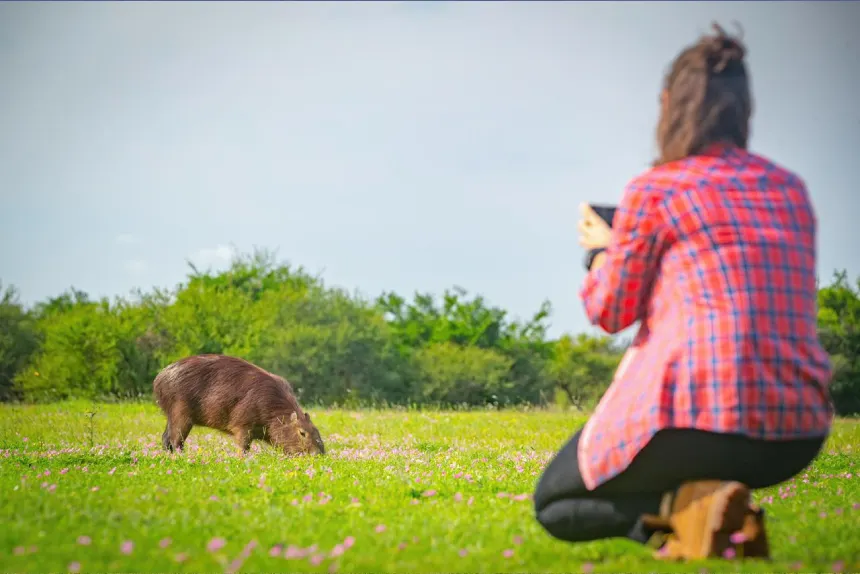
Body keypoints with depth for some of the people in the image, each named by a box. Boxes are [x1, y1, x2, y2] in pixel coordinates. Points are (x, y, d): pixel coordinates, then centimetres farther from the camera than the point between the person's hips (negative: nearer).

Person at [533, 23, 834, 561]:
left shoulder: (654, 190, -4)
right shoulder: (792, 190, 12)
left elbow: (611, 312, 6)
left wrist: (601, 249, 26)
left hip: (701, 418, -6)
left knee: (554, 502, 18)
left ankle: (683, 507, -9)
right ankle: (726, 519, 7)